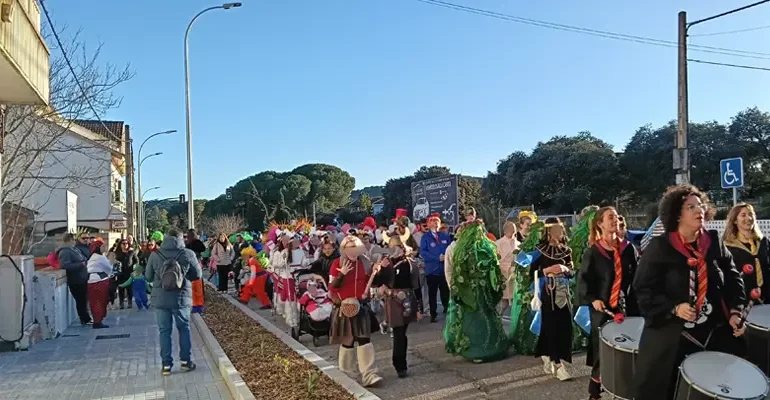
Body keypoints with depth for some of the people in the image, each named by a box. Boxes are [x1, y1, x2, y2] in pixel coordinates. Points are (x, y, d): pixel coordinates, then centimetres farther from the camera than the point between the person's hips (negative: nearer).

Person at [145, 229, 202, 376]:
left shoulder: (155, 255, -2)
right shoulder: (188, 253, -6)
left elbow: (148, 277, 7)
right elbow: (197, 275, 3)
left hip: (161, 299, 1)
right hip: (181, 298, -1)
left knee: (164, 331, 9)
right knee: (184, 329, 14)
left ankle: (166, 365, 12)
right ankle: (186, 361, 18)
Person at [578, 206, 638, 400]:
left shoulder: (628, 248, 6)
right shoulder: (593, 251, -3)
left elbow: (635, 277, 9)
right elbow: (583, 279, -4)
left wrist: (634, 303, 2)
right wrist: (592, 299, -17)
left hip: (625, 306, 3)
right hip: (602, 308, -3)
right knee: (602, 351, 1)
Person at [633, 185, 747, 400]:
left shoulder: (715, 243, 5)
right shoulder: (658, 247, -8)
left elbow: (734, 281, 11)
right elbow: (644, 289, -10)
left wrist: (735, 312, -3)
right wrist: (674, 309, -21)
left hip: (715, 329, 4)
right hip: (669, 332, -4)